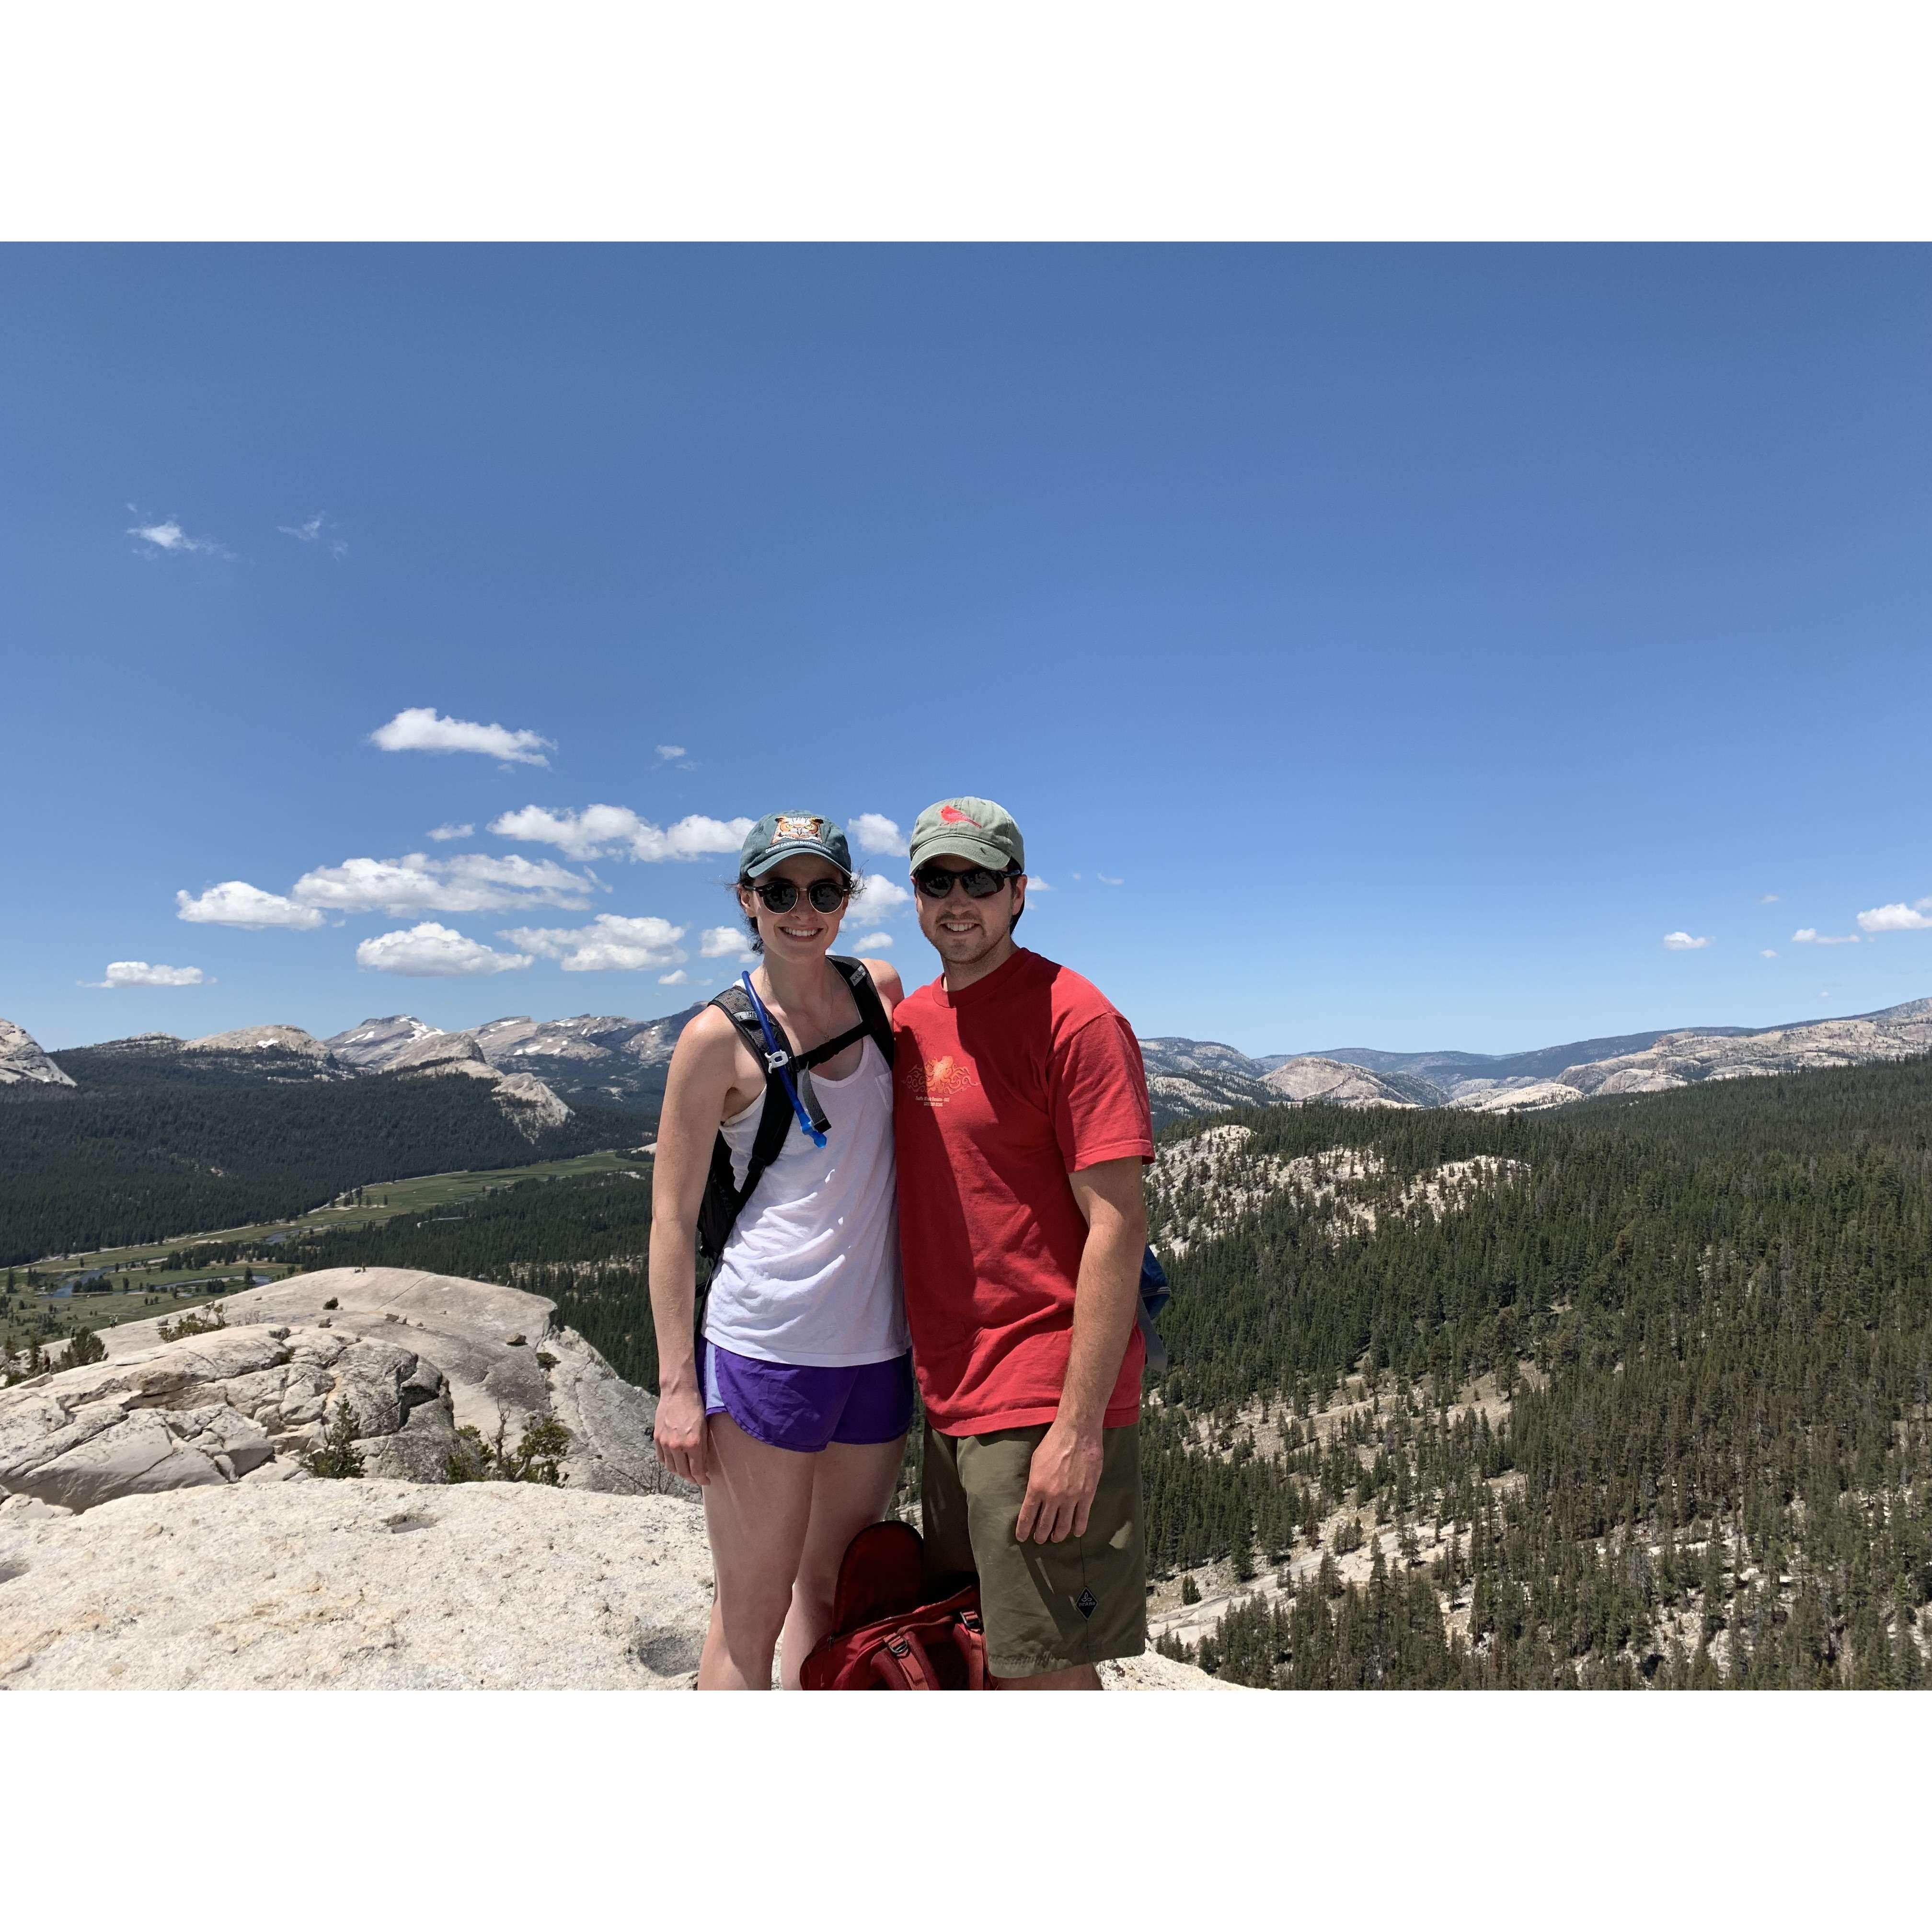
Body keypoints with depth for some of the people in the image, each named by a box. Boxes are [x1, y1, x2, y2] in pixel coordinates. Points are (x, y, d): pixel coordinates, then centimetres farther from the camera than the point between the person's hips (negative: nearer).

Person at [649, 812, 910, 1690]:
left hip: (878, 1344, 5)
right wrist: (677, 1382, -9)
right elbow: (672, 1215, -6)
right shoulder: (720, 1036, -8)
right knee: (750, 1614, 6)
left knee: (831, 1588, 19)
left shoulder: (882, 989, 6)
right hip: (765, 1348, -5)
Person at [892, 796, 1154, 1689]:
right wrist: (930, 1377, 15)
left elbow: (1118, 1227, -18)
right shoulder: (910, 1021, 9)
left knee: (1046, 1671, 4)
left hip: (1041, 1411, -7)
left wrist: (1079, 1425, -20)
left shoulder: (1072, 1019, -14)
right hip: (949, 1399, 8)